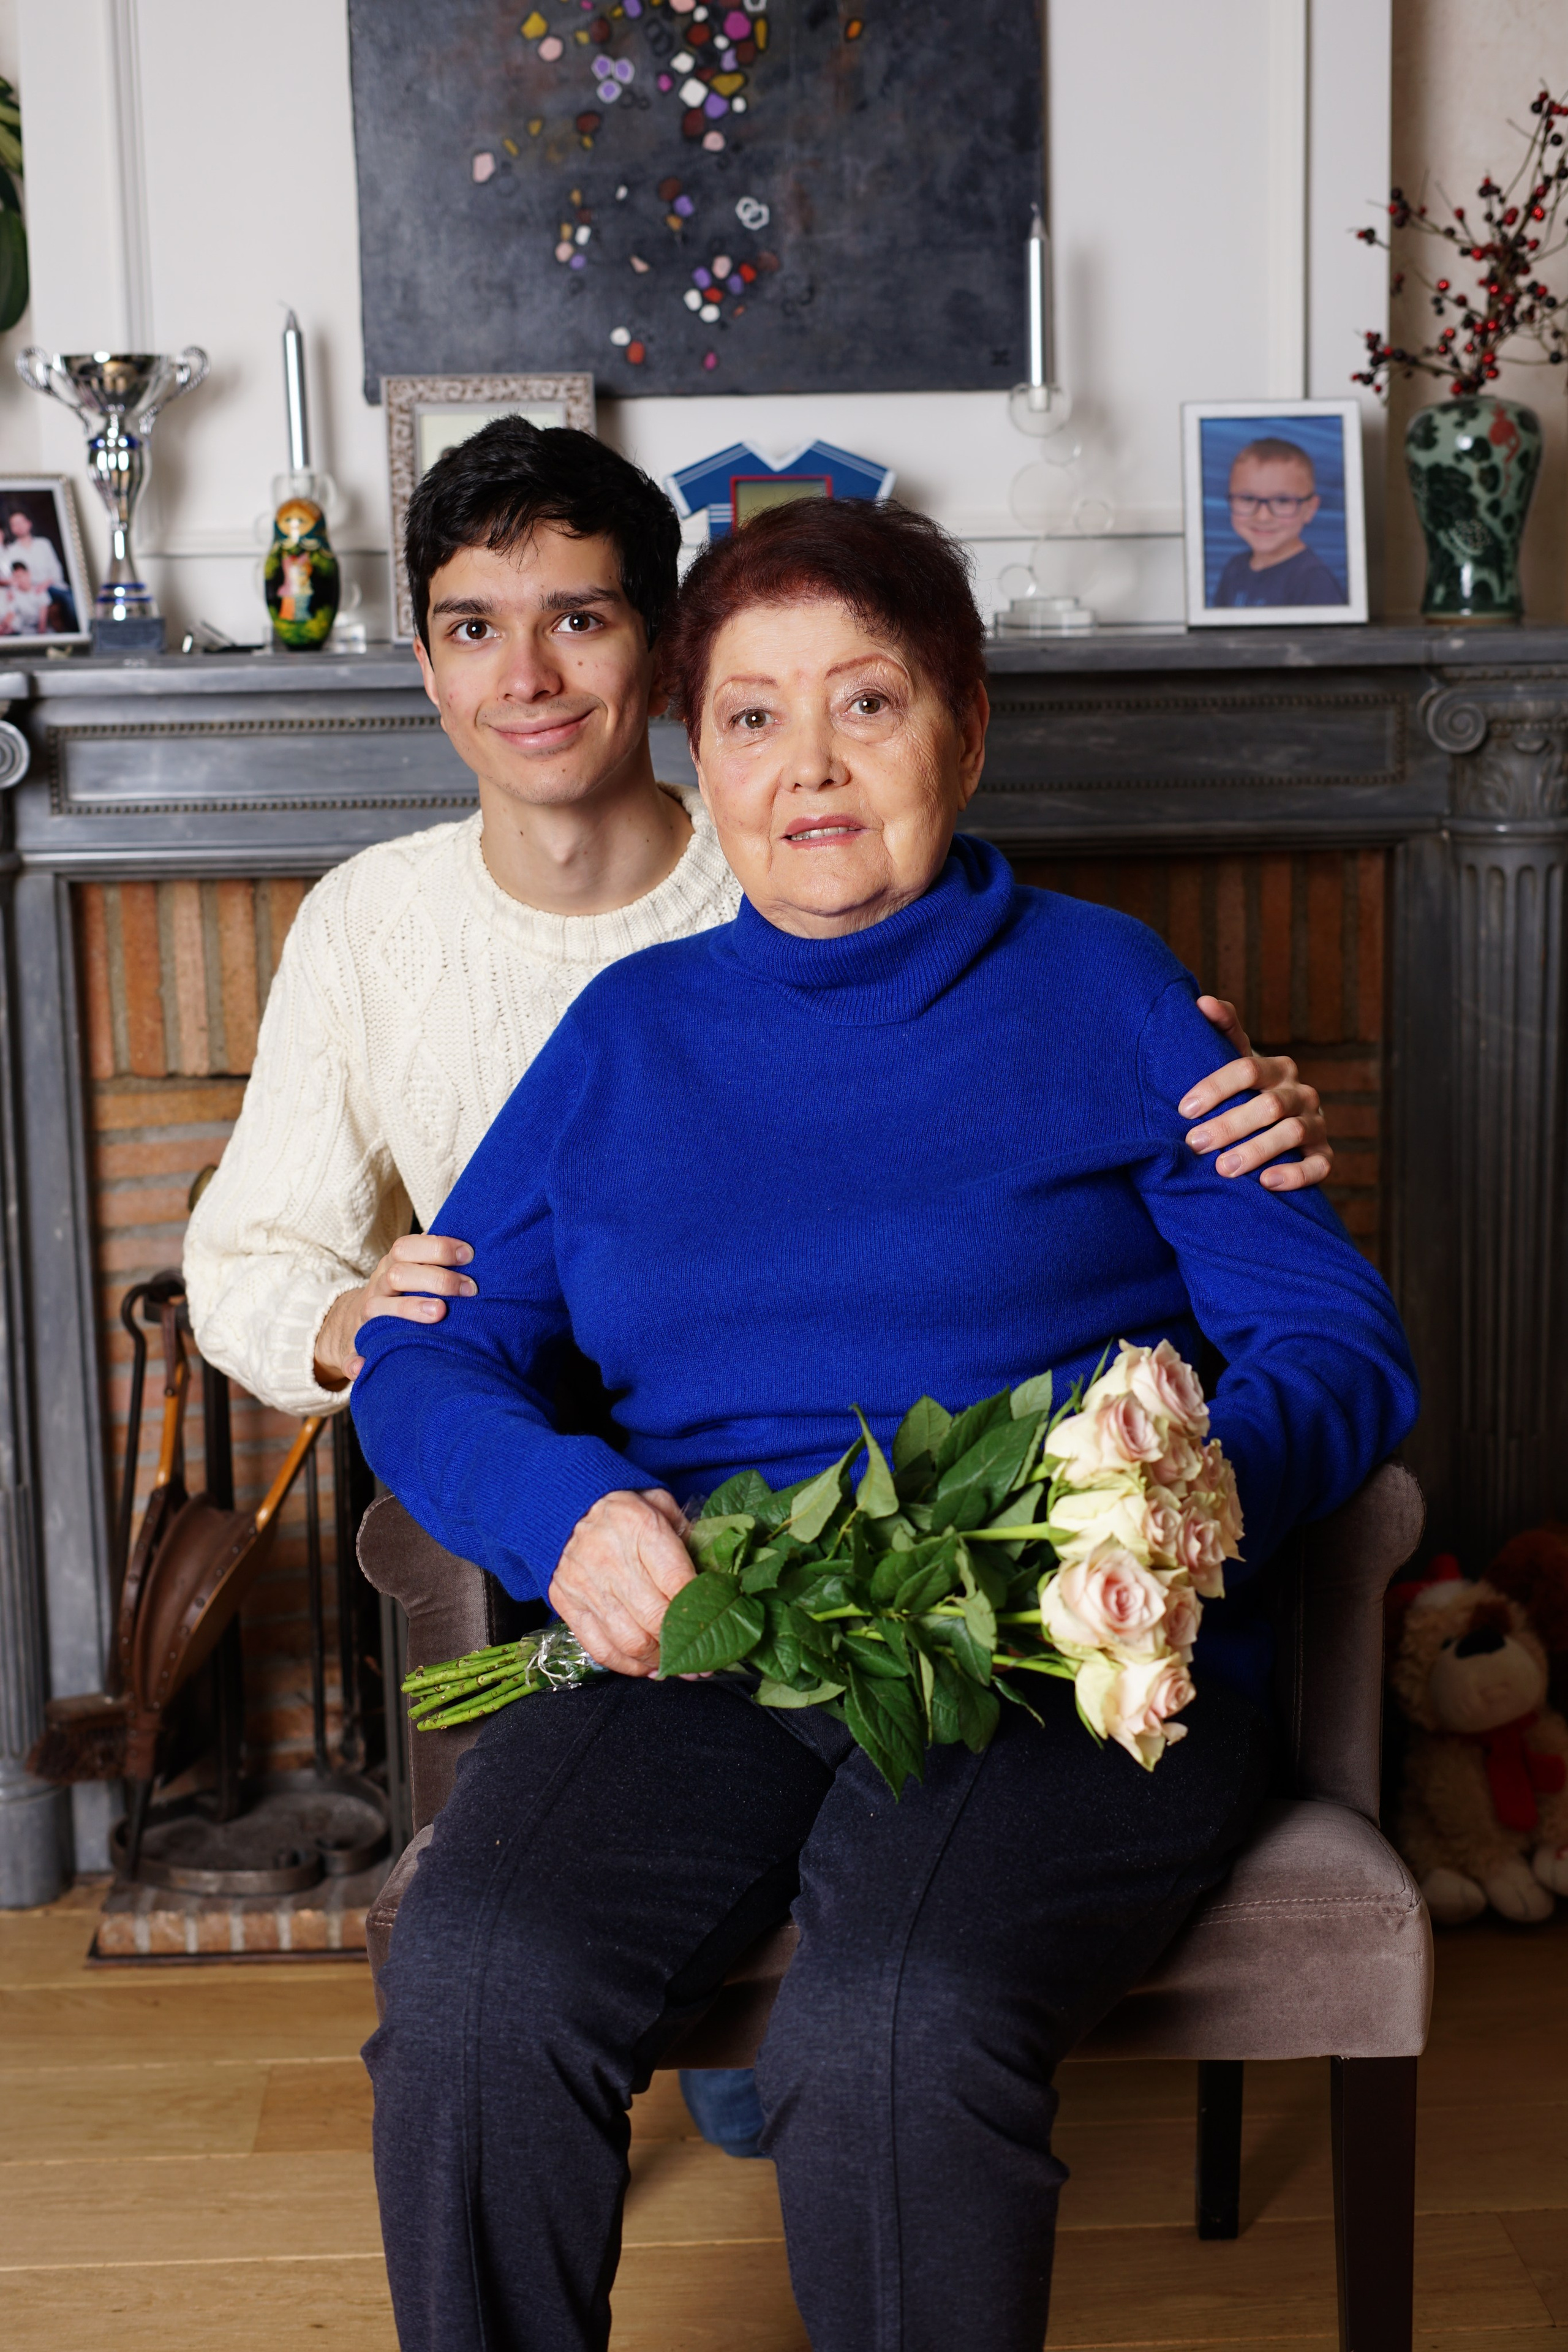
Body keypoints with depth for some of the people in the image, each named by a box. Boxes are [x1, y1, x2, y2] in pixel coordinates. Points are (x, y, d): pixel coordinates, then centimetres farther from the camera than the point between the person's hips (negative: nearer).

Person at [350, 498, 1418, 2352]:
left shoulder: (1103, 994, 11)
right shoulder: (630, 1030, 18)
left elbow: (1340, 1344, 5)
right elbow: (426, 1356, 13)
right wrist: (562, 1508, -9)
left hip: (1068, 1668, -2)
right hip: (692, 1647, 3)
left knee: (895, 2037, -33)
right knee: (472, 1985, -27)